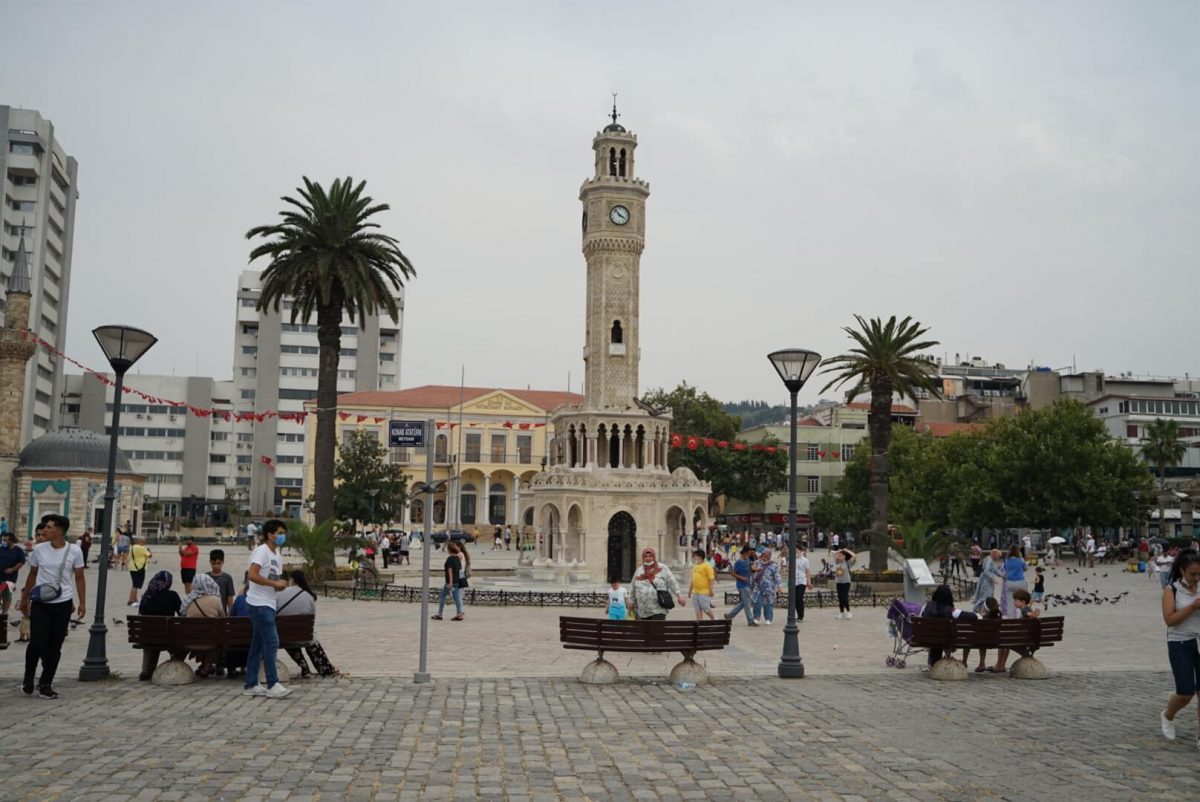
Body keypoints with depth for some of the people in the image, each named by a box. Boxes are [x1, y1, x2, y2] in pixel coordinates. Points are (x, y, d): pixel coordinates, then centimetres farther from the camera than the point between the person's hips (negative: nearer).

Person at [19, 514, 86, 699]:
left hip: (63, 604, 0)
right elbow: (32, 575, 11)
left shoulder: (75, 551, -4)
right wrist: (24, 599, 14)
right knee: (37, 642, -7)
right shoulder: (39, 550, -1)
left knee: (55, 646, 4)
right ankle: (28, 677, 20)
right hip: (40, 603, 0)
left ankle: (45, 684, 16)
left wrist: (82, 602, -1)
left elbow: (79, 578, 2)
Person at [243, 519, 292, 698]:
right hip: (259, 604, -9)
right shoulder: (261, 551, -11)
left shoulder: (277, 556, 17)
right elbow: (252, 575, -25)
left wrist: (282, 584, 1)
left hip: (268, 604, 9)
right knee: (271, 642, -10)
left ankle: (250, 685, 17)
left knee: (258, 645, 11)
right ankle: (273, 685, -7)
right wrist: (275, 583, -20)